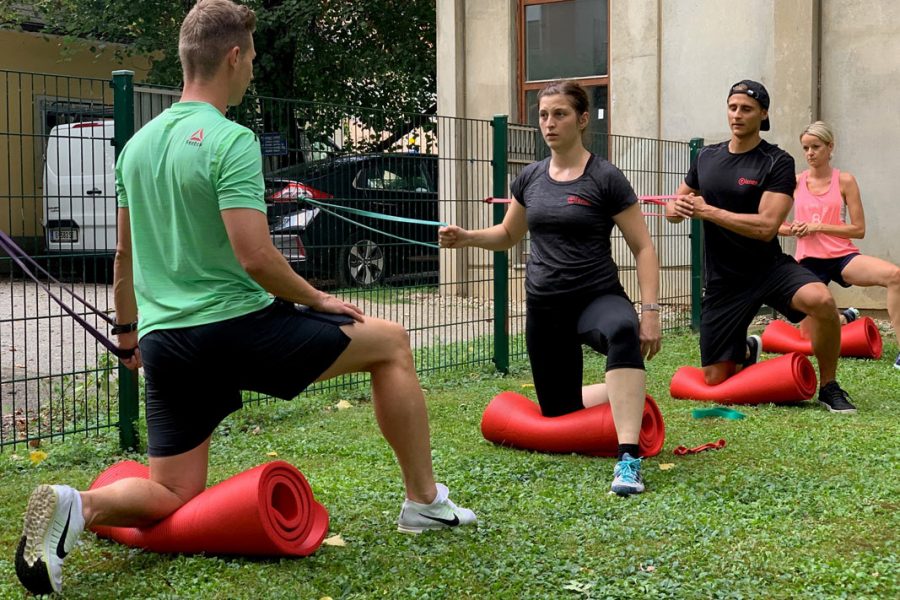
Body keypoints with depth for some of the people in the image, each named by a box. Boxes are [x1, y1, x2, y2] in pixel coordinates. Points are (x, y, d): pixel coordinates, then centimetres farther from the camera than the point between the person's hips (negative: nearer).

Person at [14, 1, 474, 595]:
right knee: (390, 343, 9)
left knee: (173, 498, 15)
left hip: (164, 344, 7)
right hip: (235, 325, -7)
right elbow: (255, 257, -21)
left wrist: (129, 331, 31)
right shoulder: (230, 141, -13)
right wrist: (319, 300, -6)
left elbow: (125, 253, 20)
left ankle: (77, 507, -15)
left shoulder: (138, 144, 12)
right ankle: (425, 501, 12)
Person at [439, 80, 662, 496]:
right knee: (557, 412, 10)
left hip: (598, 296, -5)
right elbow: (509, 234, 22)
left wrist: (650, 310, -18)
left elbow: (643, 248, -7)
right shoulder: (530, 179, 7)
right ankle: (622, 393, 42)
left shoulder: (605, 179, -8)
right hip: (544, 305, 5)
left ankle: (628, 460, -46)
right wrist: (467, 238, 2)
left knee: (622, 332, -42)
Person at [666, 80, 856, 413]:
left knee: (821, 300, -37)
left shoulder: (777, 162, -10)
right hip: (723, 281, 4)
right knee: (715, 381, 4)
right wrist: (676, 208, -8)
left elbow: (766, 227, -21)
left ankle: (829, 388, -14)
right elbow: (674, 206, 17)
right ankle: (746, 351, 42)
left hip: (769, 269, -4)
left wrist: (707, 211, -20)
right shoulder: (706, 158, 7)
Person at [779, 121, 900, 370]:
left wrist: (818, 227, -13)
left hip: (842, 256, -2)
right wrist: (793, 229, -11)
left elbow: (859, 229, -5)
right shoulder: (796, 182, 3)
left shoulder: (844, 181, -2)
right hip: (809, 260, 2)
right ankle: (846, 318, 38)